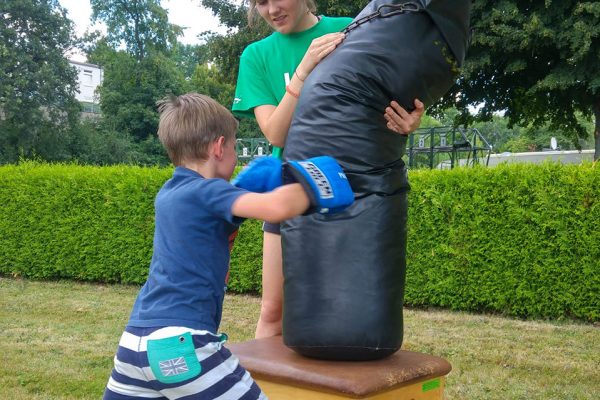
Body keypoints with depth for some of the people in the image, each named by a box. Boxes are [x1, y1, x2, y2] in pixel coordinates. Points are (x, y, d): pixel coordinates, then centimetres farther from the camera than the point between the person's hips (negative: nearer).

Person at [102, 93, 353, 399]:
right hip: (180, 342, -8)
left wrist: (244, 189, 19)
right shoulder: (207, 191, -10)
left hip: (138, 338, 9)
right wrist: (312, 187, -7)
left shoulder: (168, 194, 14)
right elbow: (276, 208, -26)